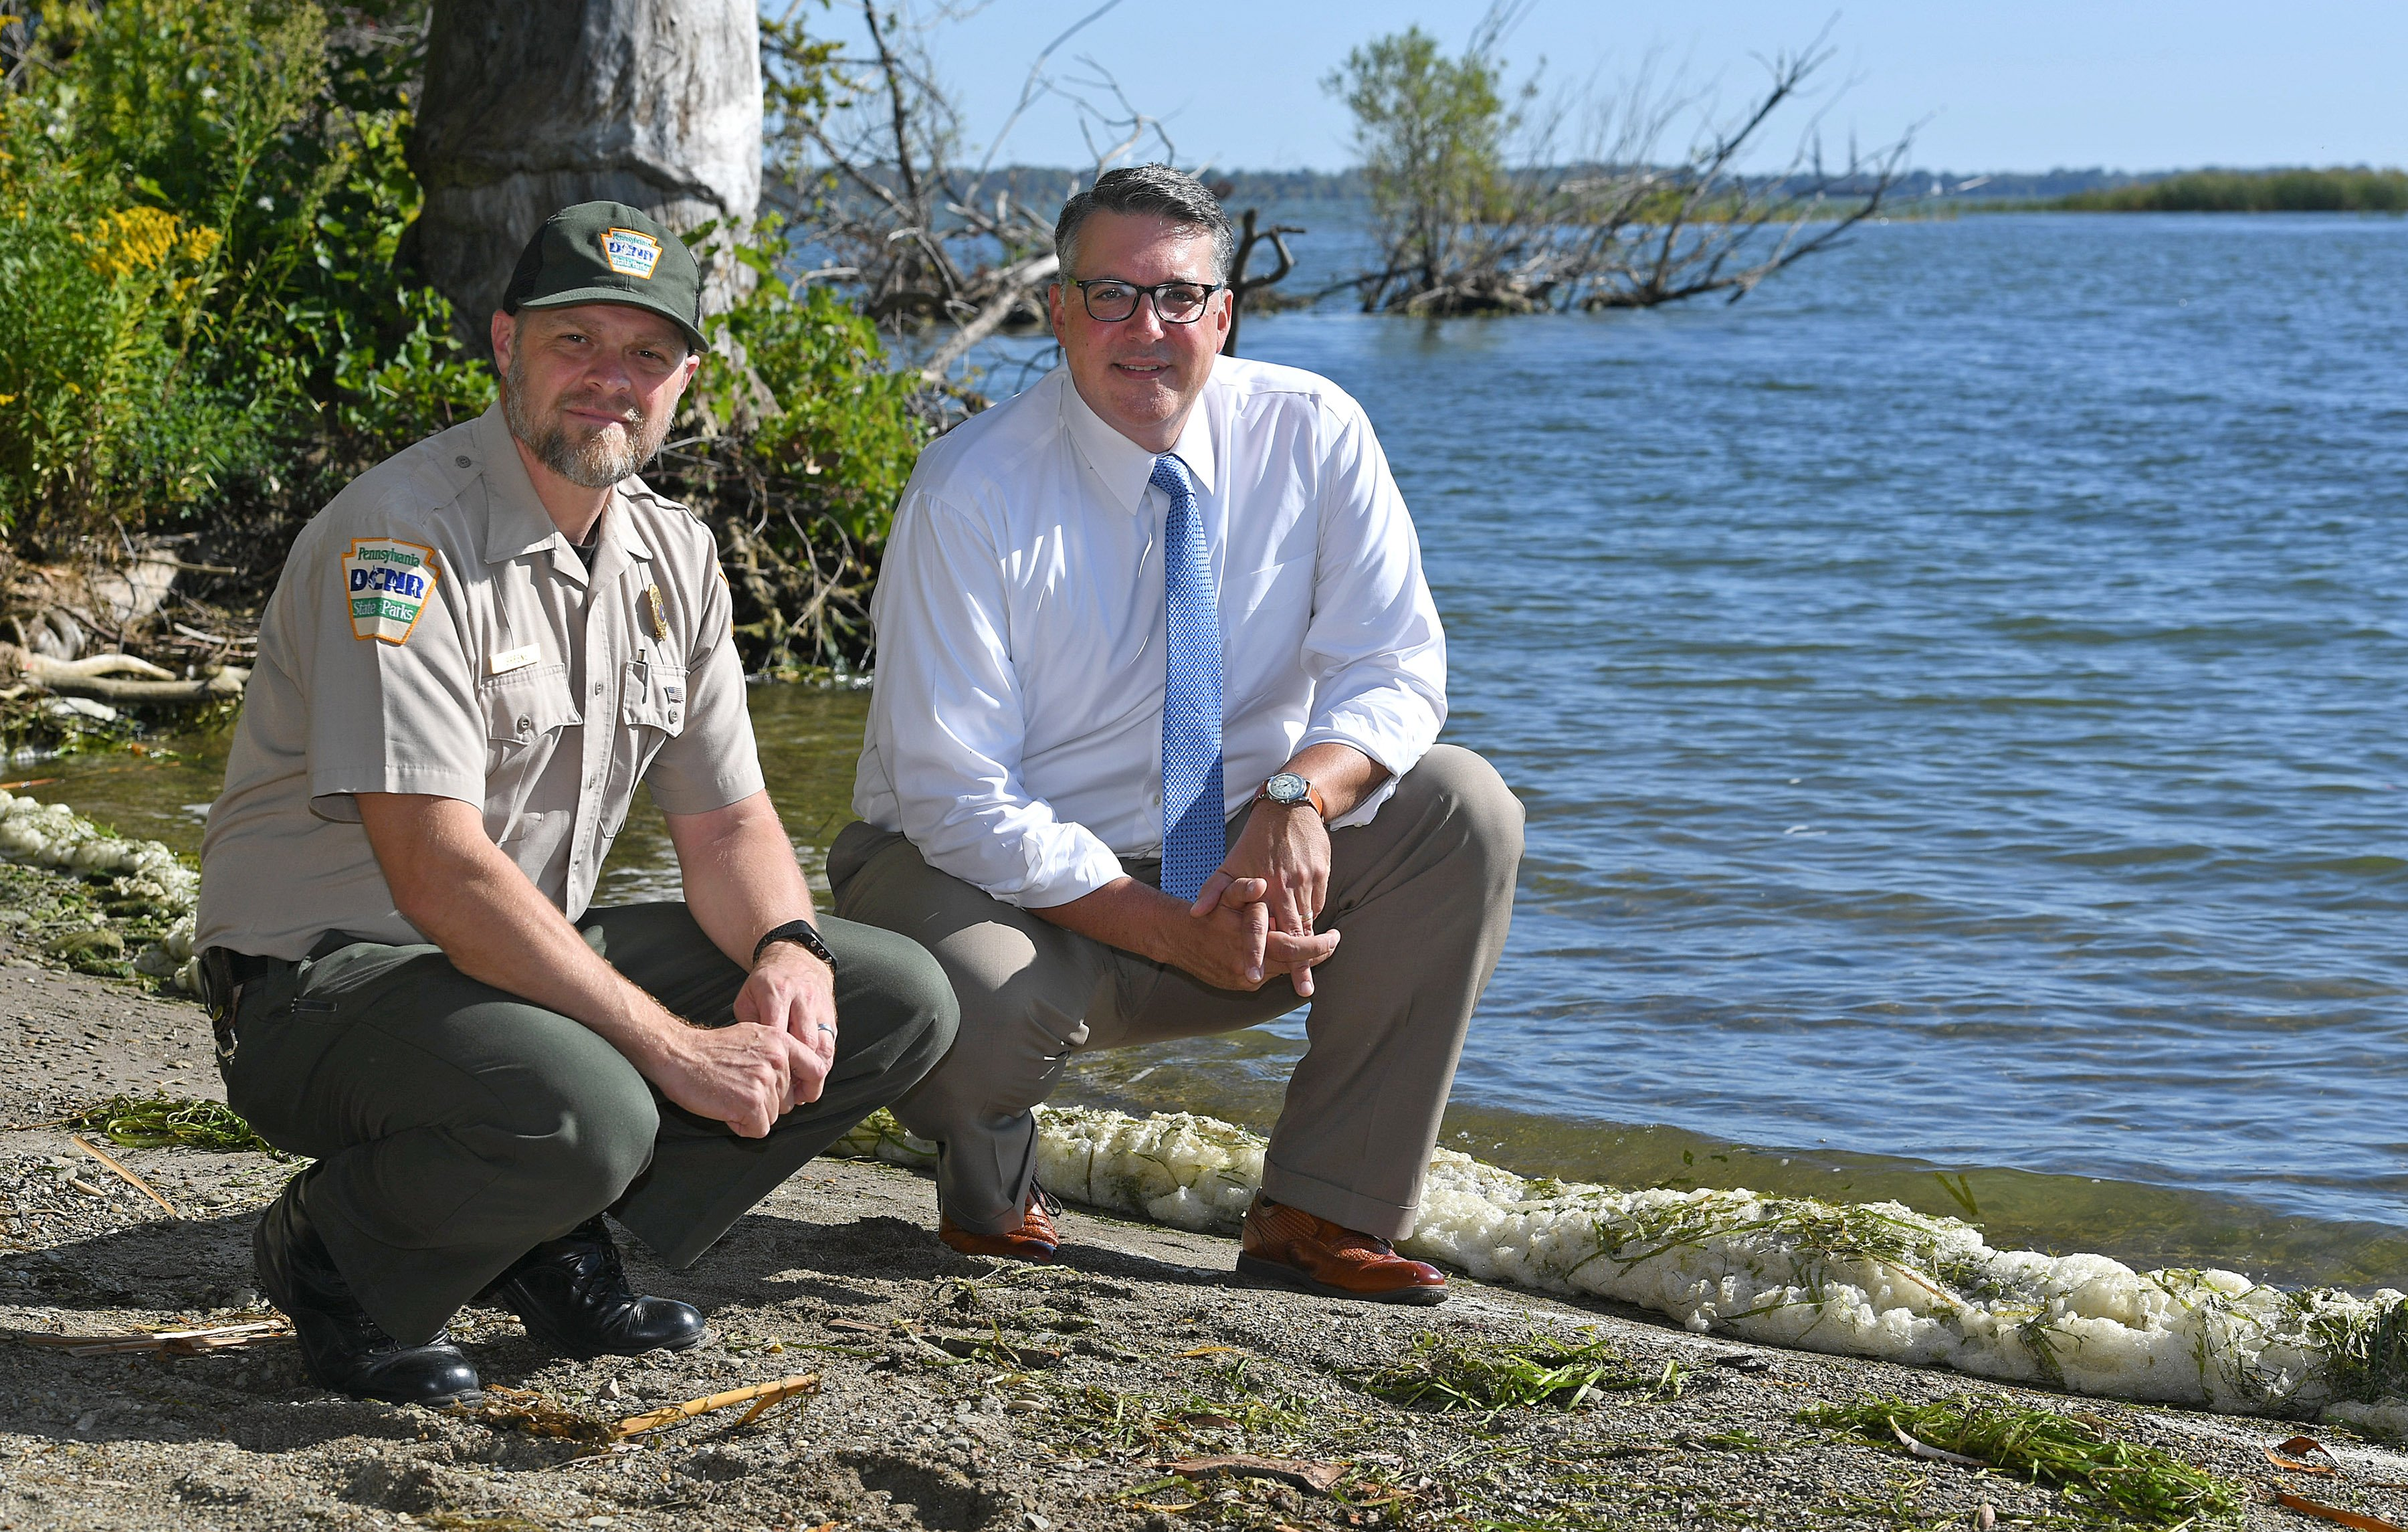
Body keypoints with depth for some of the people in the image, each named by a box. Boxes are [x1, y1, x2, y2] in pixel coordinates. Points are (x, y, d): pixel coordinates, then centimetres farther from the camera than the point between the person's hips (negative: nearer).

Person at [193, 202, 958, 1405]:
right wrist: (678, 1050, -29)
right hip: (330, 979, -8)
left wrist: (787, 951, -13)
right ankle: (335, 1252, -5)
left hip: (545, 961, 8)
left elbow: (726, 821, 11)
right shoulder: (400, 535, -20)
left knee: (899, 1000, -3)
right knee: (580, 1115, -38)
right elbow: (439, 870, -27)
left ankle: (553, 1243, 3)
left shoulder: (672, 557, 7)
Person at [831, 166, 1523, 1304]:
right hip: (996, 882, -4)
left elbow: (1391, 668, -9)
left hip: (1236, 864, 4)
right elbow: (957, 794, -19)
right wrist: (1175, 933, -29)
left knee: (1463, 811, -20)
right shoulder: (970, 495, -17)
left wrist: (1302, 793, -32)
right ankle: (987, 1168, 3)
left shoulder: (1310, 434, -7)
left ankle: (1318, 1217, -12)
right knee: (977, 1009, -38)